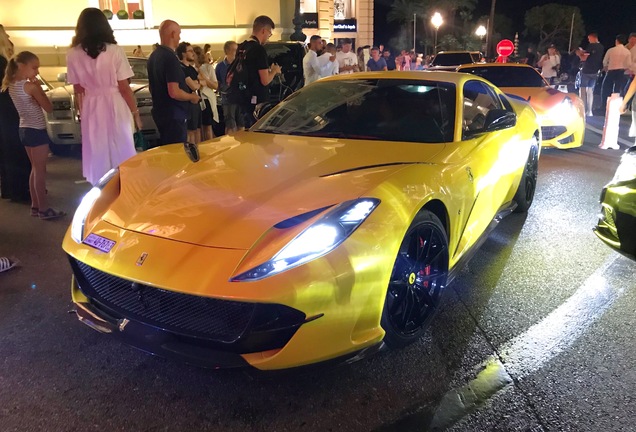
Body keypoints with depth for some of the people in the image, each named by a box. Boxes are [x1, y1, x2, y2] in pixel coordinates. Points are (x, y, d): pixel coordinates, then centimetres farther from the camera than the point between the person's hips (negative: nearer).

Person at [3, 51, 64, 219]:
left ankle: (35, 205, 23)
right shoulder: (30, 86, -17)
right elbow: (49, 108, -13)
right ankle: (43, 209, 2)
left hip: (24, 129, 9)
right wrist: (38, 86, -8)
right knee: (40, 170, -3)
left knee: (35, 169, 16)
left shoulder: (12, 85, 9)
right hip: (36, 130, -9)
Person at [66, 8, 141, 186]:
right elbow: (124, 88, -8)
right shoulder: (114, 50, -9)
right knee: (122, 152, 8)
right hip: (115, 106, -3)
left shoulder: (73, 54, -1)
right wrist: (135, 112, 2)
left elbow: (78, 91, 4)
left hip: (90, 108, 3)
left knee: (97, 154, 11)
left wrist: (82, 113, 17)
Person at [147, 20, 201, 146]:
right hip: (173, 115, -10)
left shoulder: (153, 56, 11)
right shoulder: (170, 58, -18)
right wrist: (192, 97, -8)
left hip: (159, 112, 10)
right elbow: (174, 92, -24)